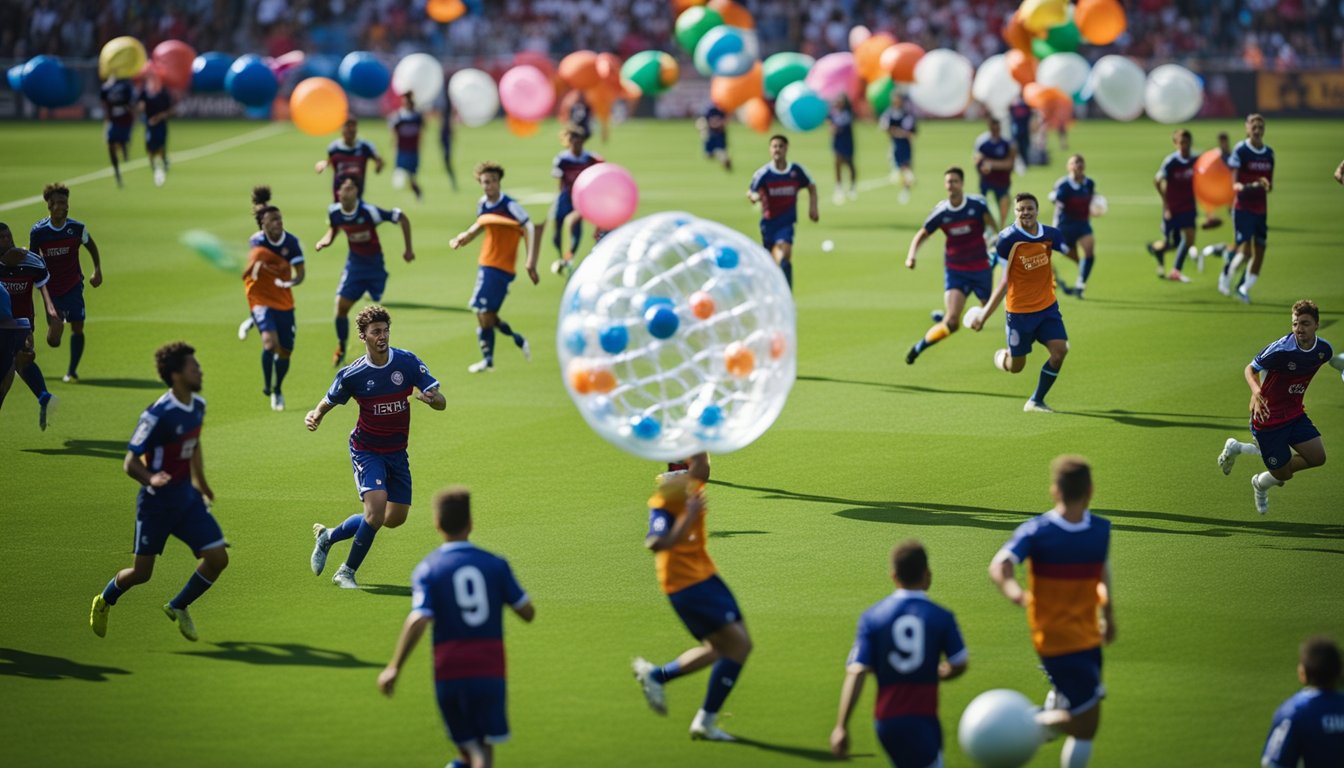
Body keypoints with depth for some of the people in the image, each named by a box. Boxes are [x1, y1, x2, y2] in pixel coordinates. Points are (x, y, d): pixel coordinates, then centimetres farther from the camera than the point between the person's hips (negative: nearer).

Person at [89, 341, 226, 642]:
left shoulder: (198, 405, 1)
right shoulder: (158, 415, -23)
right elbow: (131, 462, -19)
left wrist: (201, 482, 32)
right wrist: (151, 479, -38)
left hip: (187, 496, 7)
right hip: (157, 502, -7)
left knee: (217, 558, -4)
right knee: (142, 572, 2)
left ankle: (178, 607, 20)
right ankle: (105, 601, 34)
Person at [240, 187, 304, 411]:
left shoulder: (291, 242, -9)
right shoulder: (256, 243, -9)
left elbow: (300, 273, -12)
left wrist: (291, 281, -32)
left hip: (284, 302, 2)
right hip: (260, 300, -2)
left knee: (285, 351, 9)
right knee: (270, 340, -27)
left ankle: (277, 391, 34)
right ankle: (266, 385, -7)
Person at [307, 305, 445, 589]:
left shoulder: (408, 362, -10)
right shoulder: (352, 374, -13)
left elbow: (441, 402, -11)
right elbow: (327, 403, 2)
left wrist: (433, 399, -36)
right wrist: (314, 416, -21)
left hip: (397, 452, 4)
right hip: (366, 450, -4)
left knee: (395, 518, 9)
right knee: (377, 505, -24)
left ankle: (328, 536, 30)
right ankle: (346, 573, -6)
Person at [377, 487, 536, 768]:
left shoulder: (427, 570, -3)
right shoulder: (496, 565, 1)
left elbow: (418, 622, -16)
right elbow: (528, 613, 3)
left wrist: (394, 667, -9)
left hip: (448, 673, 0)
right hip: (490, 671, 0)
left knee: (467, 743, 20)